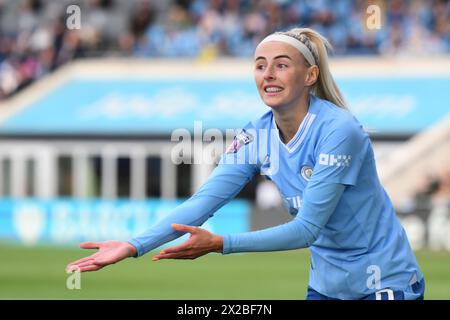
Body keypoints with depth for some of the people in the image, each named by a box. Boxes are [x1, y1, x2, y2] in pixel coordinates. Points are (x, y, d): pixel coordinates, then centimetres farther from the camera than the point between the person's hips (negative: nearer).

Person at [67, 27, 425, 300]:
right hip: (326, 283, 6)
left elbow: (306, 228, -26)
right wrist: (134, 246, -28)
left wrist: (220, 244, -35)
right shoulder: (257, 136, -4)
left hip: (384, 283, -6)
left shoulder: (338, 131, -23)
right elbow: (202, 201, -14)